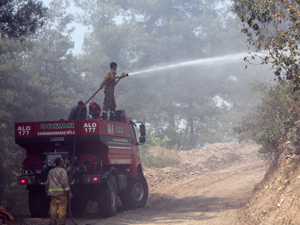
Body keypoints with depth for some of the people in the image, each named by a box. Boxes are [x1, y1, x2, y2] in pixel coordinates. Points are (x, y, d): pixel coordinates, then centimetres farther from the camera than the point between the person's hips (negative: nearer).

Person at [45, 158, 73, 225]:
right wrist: (69, 192, -15)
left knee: (53, 210, 7)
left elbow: (47, 183, 20)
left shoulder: (50, 171, 18)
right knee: (62, 210, -6)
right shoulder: (62, 170, -3)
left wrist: (47, 192, 29)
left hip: (52, 193, 6)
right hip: (61, 193, -6)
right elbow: (64, 182, -13)